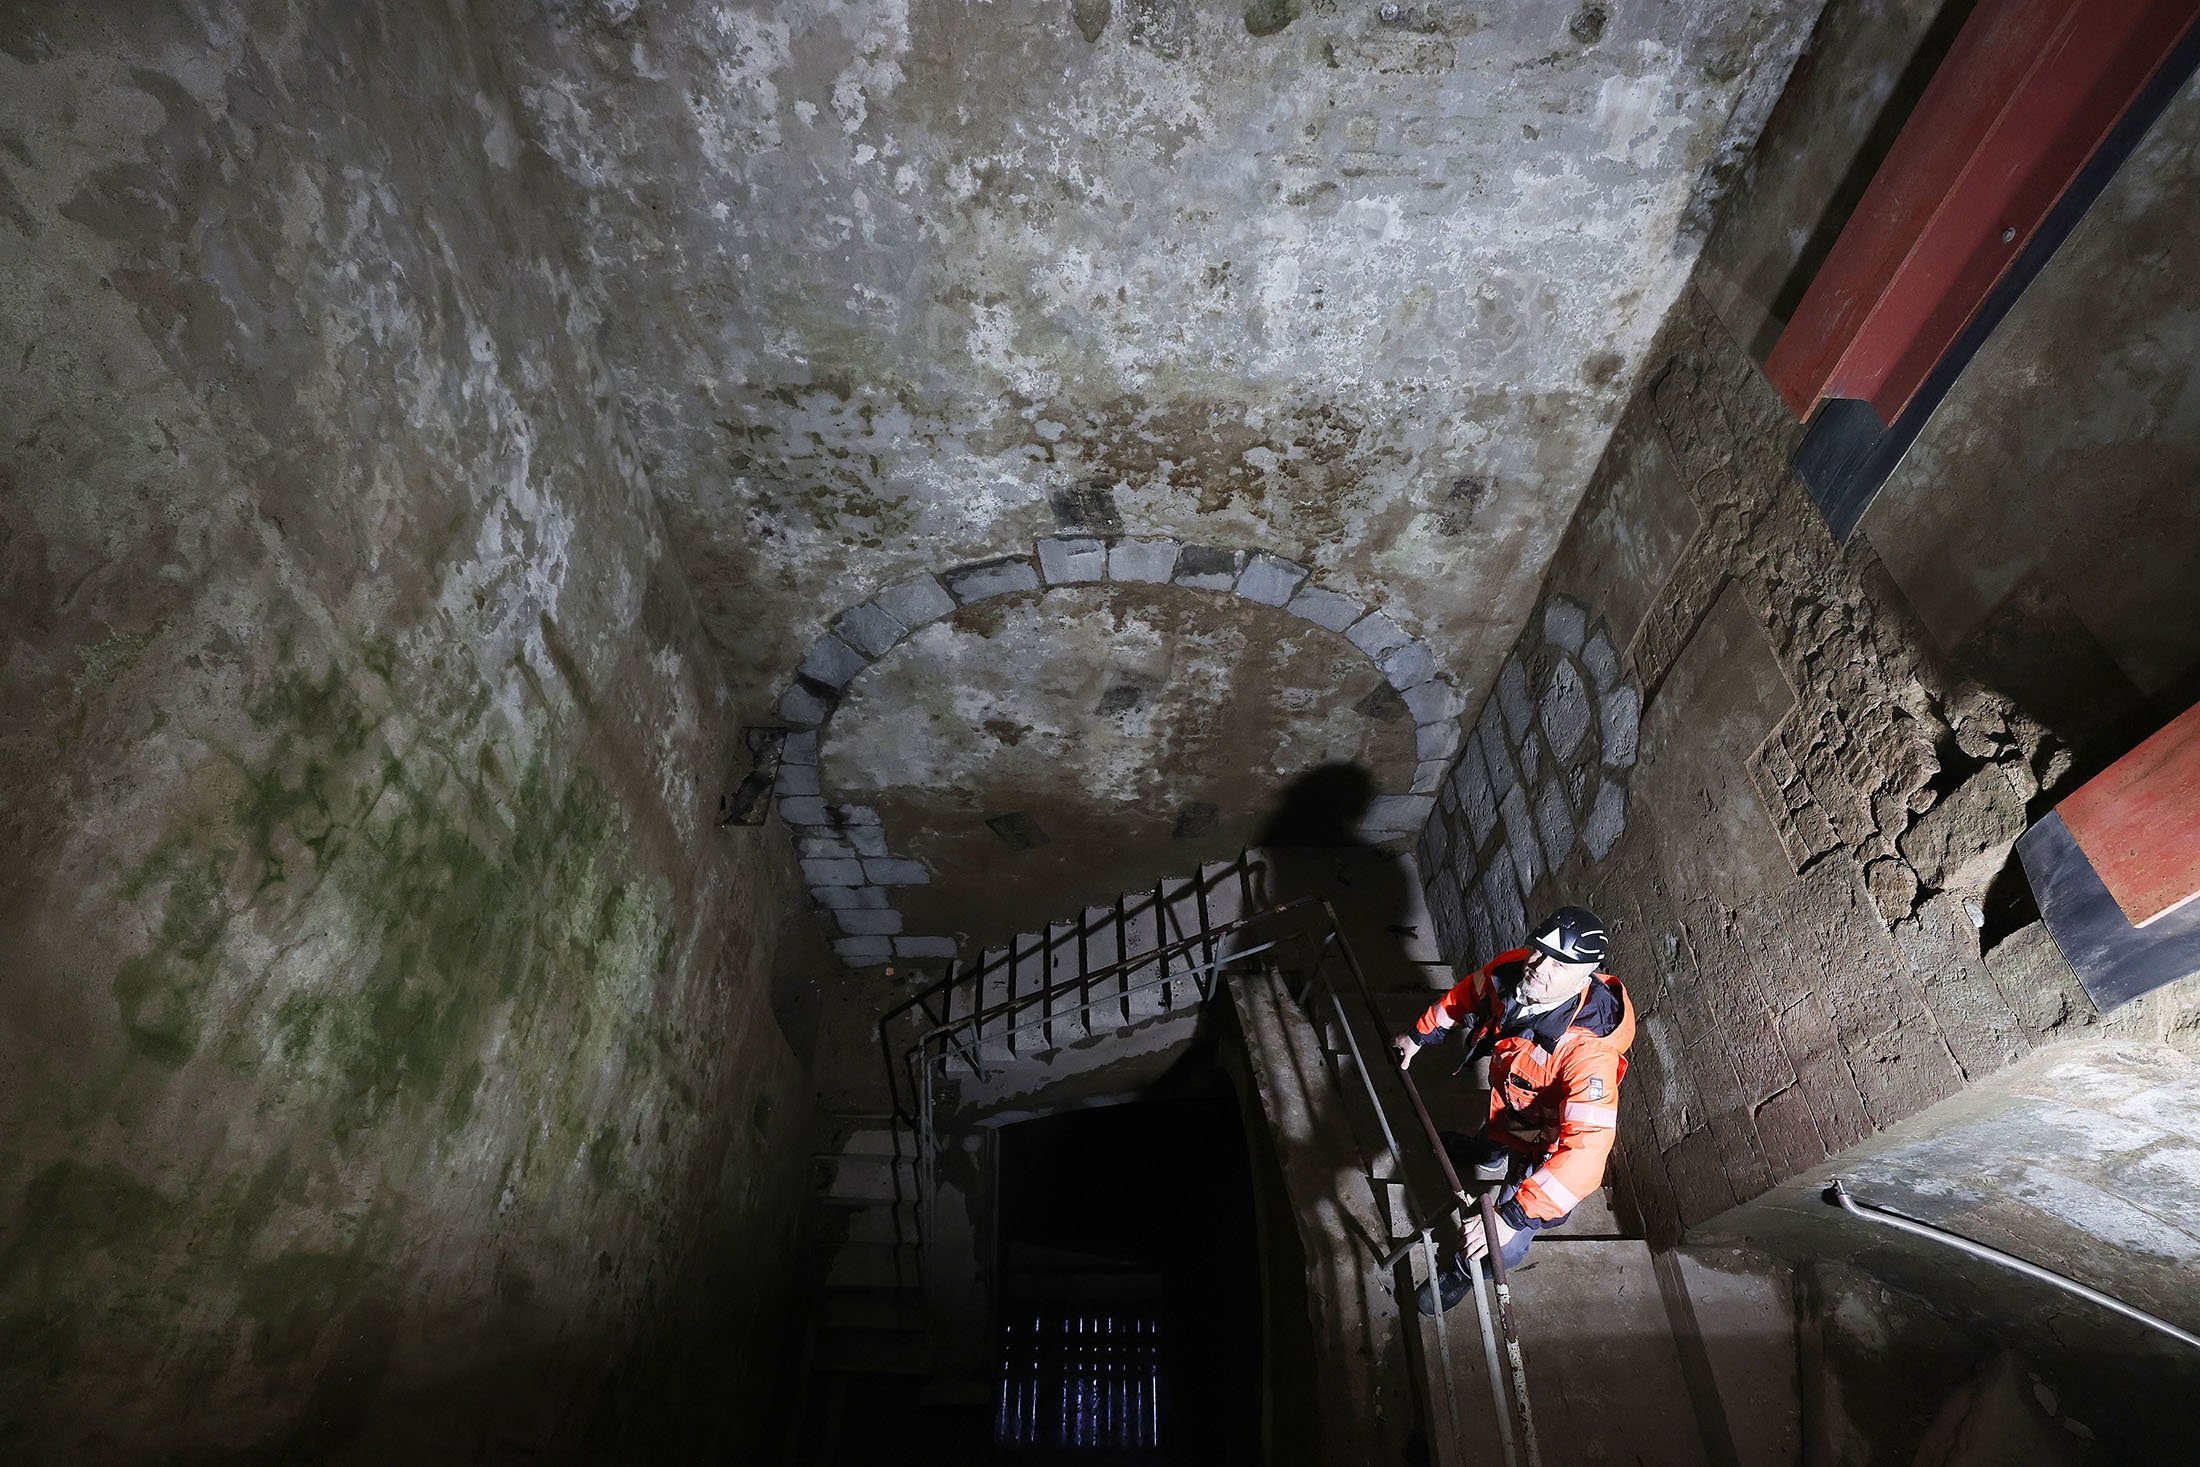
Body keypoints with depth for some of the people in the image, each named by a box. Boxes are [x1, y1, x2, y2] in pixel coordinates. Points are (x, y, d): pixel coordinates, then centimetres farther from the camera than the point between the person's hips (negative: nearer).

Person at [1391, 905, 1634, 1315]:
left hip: (1546, 1146, -5)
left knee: (1504, 1248, 8)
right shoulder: (1513, 969, -26)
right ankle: (1488, 1154, 74)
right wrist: (1421, 1035, 10)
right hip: (1507, 1109, 6)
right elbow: (1468, 993, -3)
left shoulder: (1589, 1051, -45)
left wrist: (1512, 1217, -51)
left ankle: (1464, 1271, 42)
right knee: (1490, 1155, 37)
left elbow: (1587, 1147, -48)